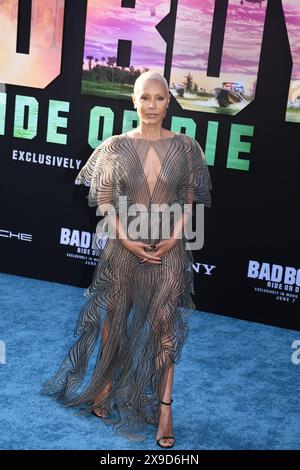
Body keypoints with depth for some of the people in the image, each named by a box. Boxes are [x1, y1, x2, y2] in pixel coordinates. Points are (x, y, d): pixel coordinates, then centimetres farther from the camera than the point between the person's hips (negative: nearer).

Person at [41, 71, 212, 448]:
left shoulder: (185, 147, -2)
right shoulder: (115, 147, -2)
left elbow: (189, 200, 2)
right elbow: (104, 201, -1)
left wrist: (174, 239, -10)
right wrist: (128, 241, -11)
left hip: (169, 250, 0)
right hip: (124, 247, 1)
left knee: (164, 327, 3)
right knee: (115, 320, 13)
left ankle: (164, 407, 12)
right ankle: (105, 388, 33)